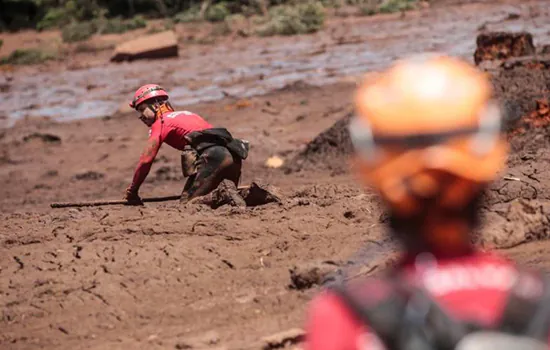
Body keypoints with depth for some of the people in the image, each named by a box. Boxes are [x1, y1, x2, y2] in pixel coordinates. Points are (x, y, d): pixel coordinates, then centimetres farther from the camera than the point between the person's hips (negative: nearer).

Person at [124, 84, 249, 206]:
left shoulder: (160, 122, 10)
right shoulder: (186, 114, 35)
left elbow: (146, 160, 4)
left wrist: (132, 192, 14)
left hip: (212, 156, -8)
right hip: (233, 154, 8)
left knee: (187, 202, -3)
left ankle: (223, 195, -25)